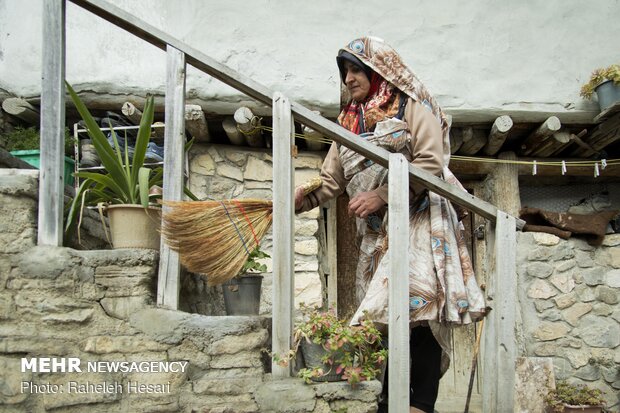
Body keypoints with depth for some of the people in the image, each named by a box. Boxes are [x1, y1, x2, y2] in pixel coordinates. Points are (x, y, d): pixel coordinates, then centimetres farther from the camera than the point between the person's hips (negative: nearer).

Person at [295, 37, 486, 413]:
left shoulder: (411, 106, 4)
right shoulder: (349, 122, 20)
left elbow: (430, 163, -9)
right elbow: (329, 180, 13)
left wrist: (382, 195, -17)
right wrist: (291, 201, -3)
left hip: (417, 221, -6)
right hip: (374, 234, 6)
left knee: (415, 310, -18)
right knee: (384, 317, 1)